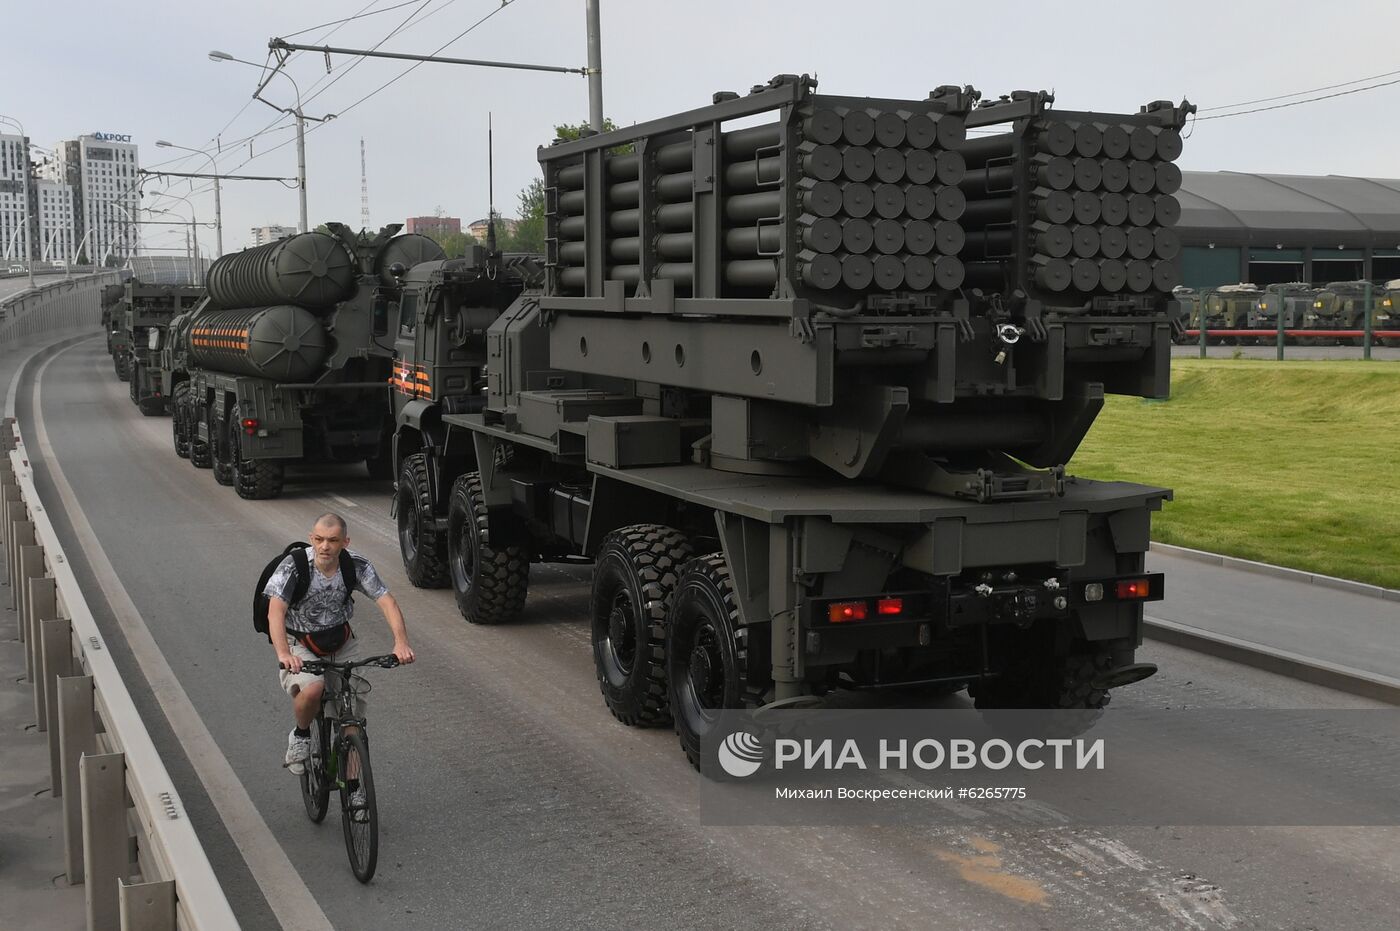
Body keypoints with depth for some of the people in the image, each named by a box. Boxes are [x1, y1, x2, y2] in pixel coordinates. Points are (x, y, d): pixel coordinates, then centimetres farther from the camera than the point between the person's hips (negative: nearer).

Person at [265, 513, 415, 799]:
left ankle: (352, 786, 15)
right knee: (313, 688, -34)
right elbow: (275, 611, -34)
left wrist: (401, 642, -40)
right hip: (300, 645, -3)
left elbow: (386, 601, -24)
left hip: (341, 641, 3)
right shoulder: (293, 566, -24)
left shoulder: (357, 565, -17)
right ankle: (300, 735, -1)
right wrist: (283, 653, -51)